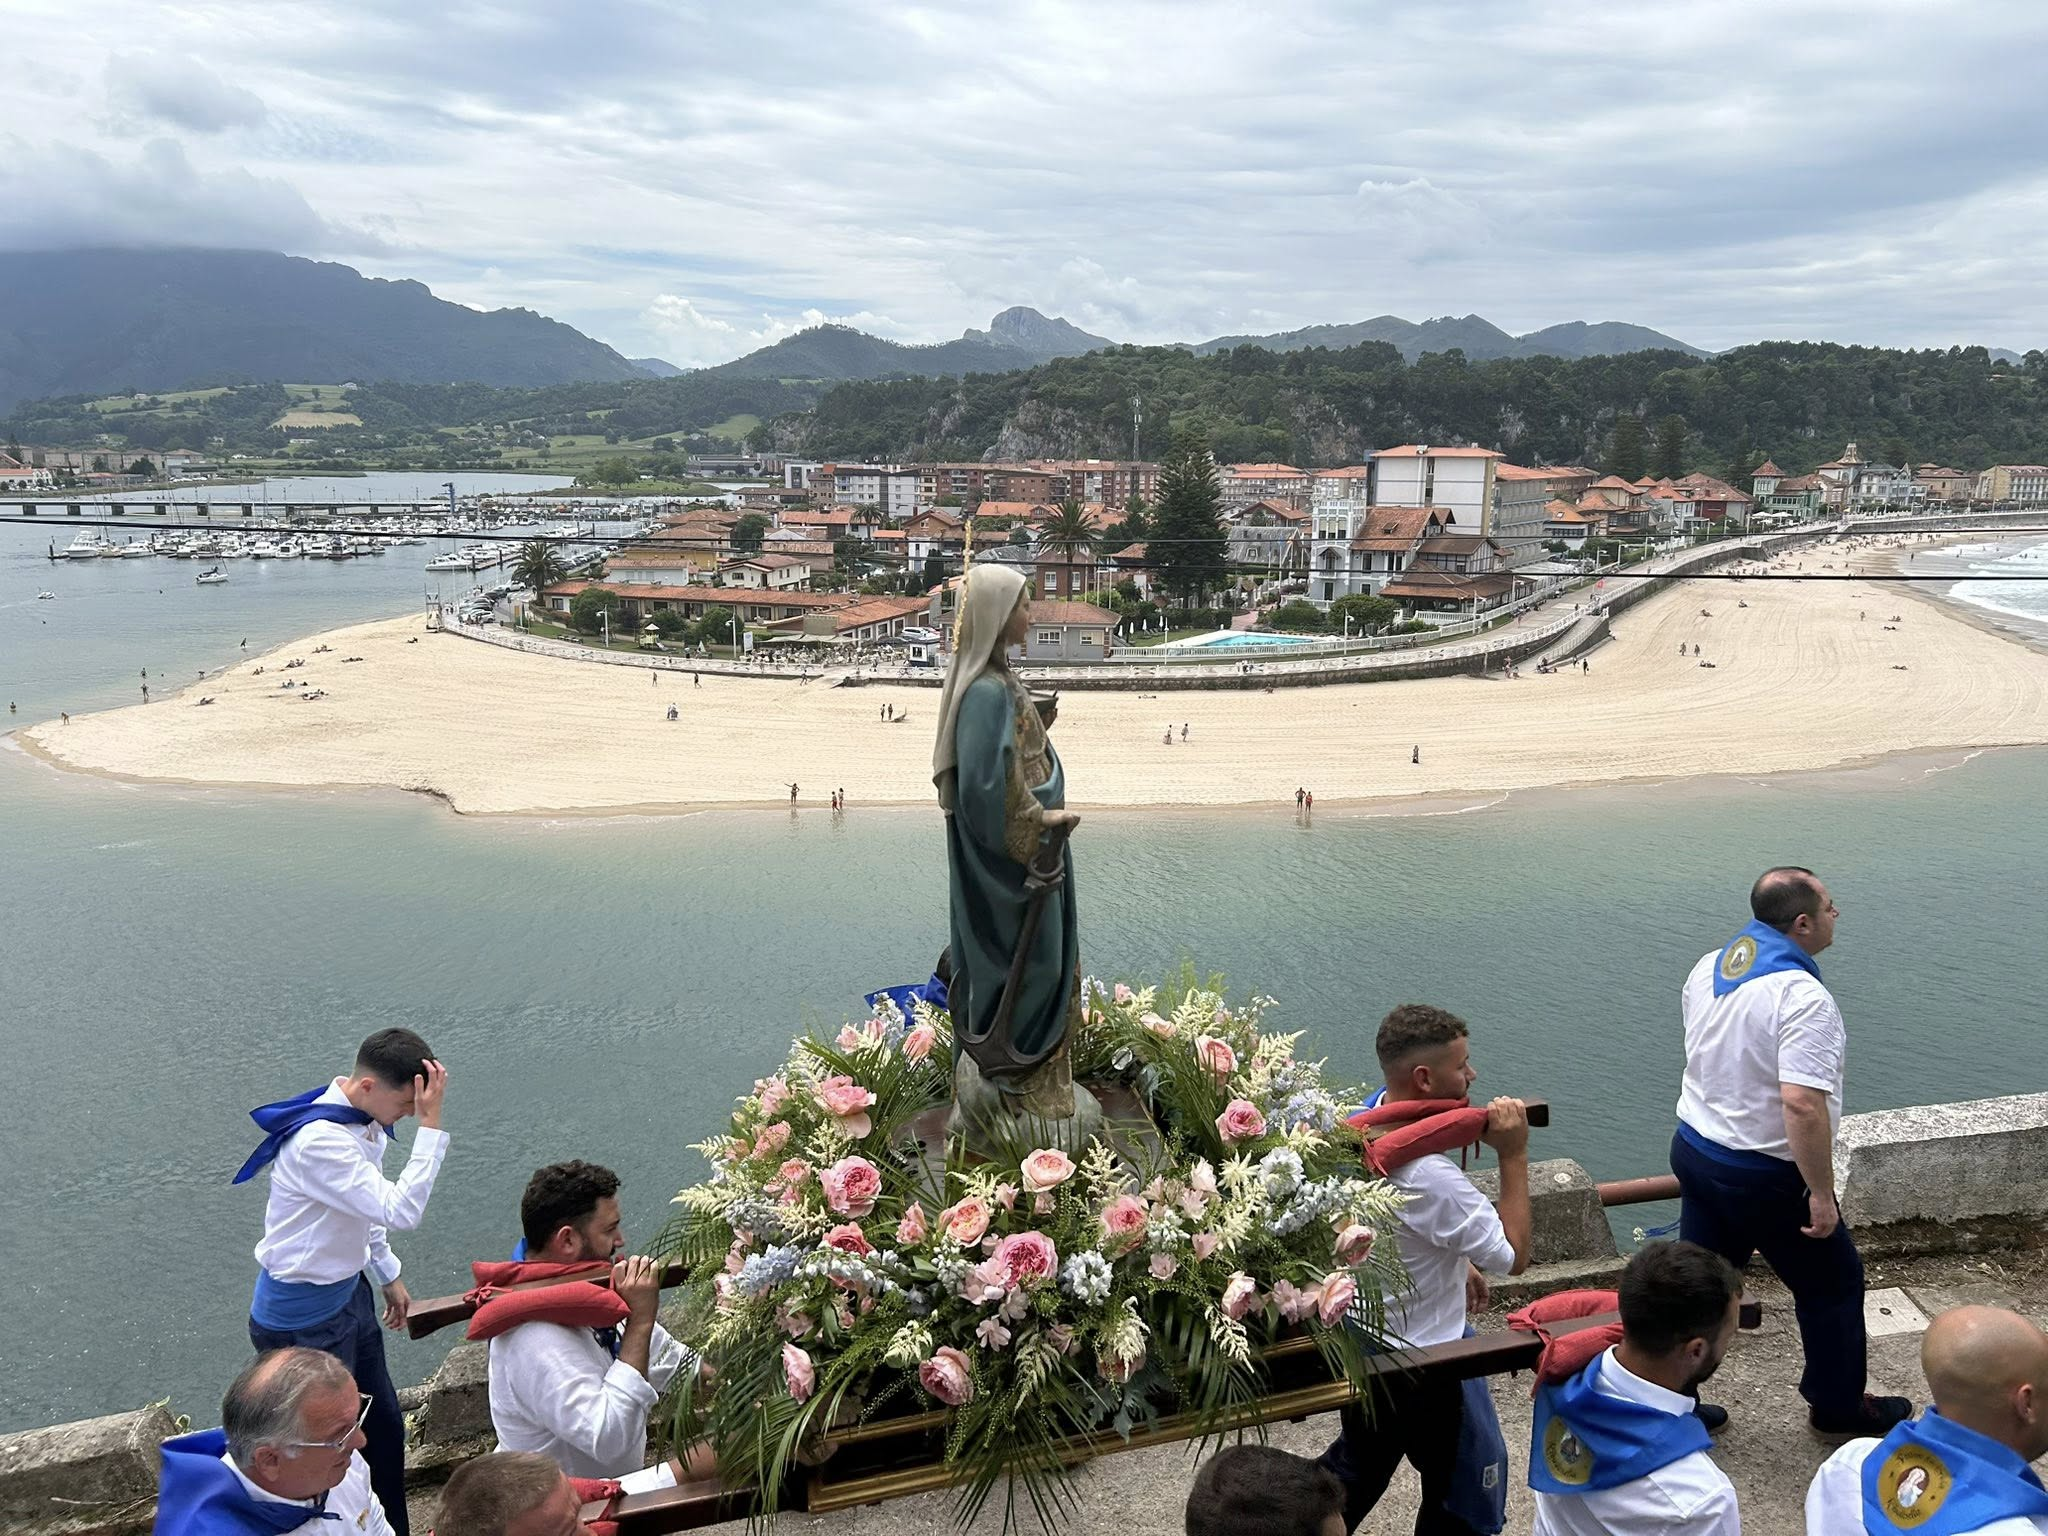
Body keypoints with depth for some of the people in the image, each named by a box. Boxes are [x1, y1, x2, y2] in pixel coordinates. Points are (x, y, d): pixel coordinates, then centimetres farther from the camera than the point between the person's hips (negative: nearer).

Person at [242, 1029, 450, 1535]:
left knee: (384, 1425, 22)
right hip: (305, 1317, -9)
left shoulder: (363, 1121, -4)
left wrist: (388, 1275, 19)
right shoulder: (319, 1141, -32)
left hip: (347, 1291, 9)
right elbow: (401, 1212, -34)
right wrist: (430, 1125, -34)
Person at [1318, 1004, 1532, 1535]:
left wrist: (1459, 1264, 18)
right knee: (1470, 1486, 16)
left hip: (1357, 1339, 9)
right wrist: (1514, 1155, -23)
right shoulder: (1431, 1177, -35)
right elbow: (1514, 1256, -23)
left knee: (1359, 1462, 29)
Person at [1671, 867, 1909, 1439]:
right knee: (1832, 1284, 16)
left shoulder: (1708, 967, 1)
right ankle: (1839, 1407, 33)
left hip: (1694, 1150, 7)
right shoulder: (1801, 996, -26)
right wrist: (1820, 1193, -23)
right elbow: (1802, 1104, -32)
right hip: (1766, 1176, -7)